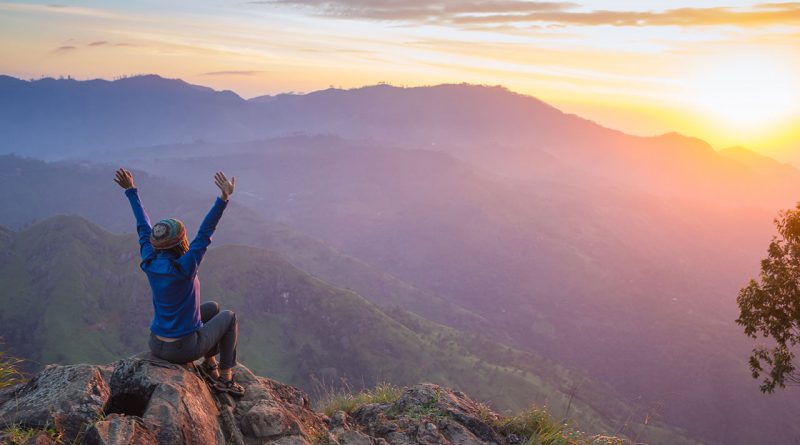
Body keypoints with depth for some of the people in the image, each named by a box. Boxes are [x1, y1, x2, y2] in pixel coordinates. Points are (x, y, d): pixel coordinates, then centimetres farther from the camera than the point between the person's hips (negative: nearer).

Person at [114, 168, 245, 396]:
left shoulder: (150, 263, -10)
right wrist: (224, 198, -37)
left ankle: (209, 363, 32)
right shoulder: (184, 268, -27)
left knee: (213, 307, 25)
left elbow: (144, 228, 1)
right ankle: (226, 377, 21)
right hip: (185, 349, -7)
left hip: (157, 345, 7)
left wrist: (131, 190, 9)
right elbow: (205, 233, -32)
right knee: (229, 317, 18)